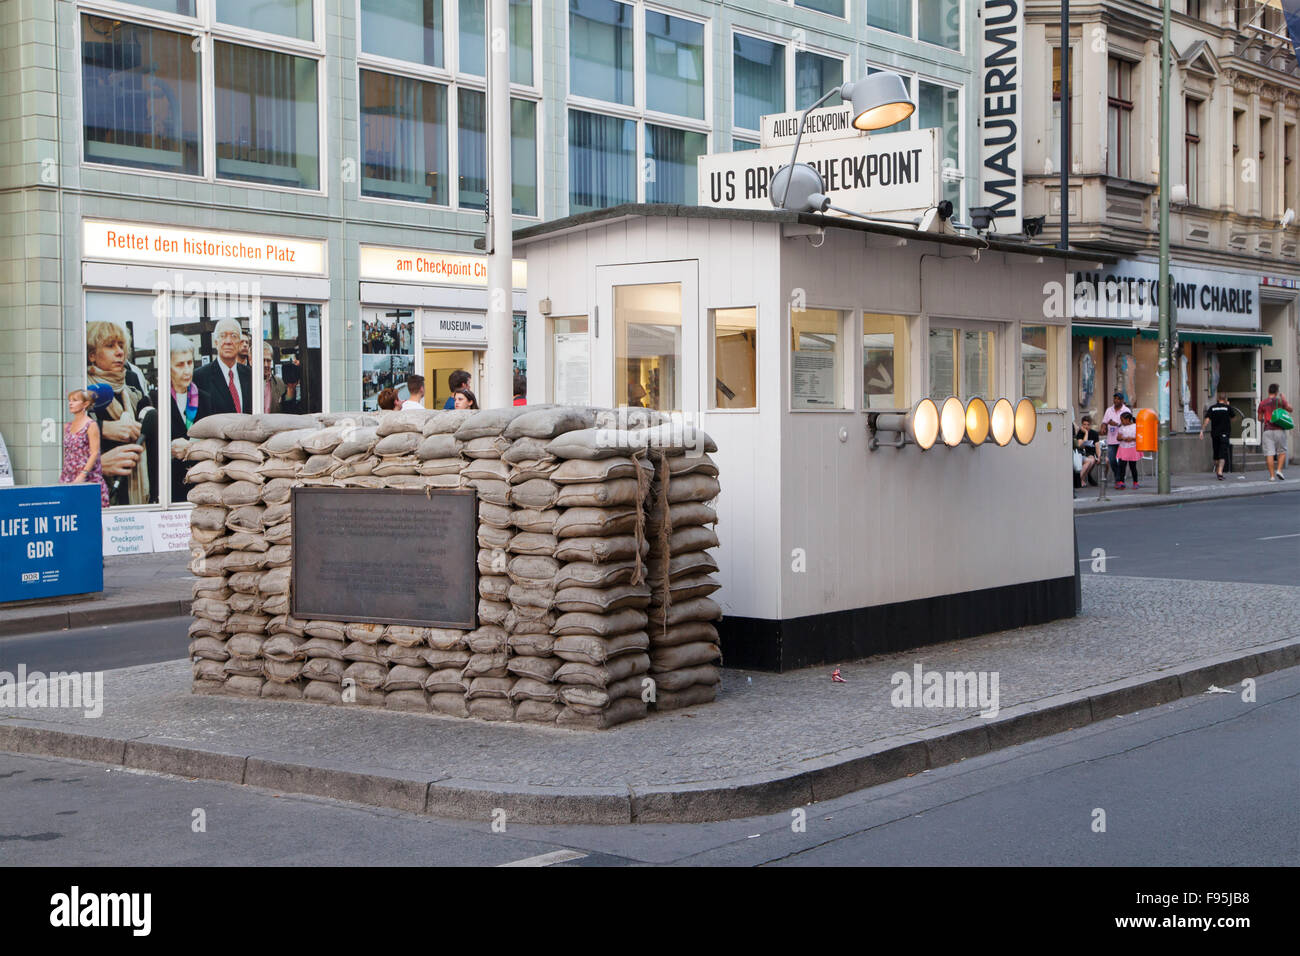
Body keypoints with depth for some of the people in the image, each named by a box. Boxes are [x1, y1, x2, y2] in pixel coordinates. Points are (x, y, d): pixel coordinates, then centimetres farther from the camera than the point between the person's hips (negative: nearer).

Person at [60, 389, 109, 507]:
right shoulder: (67, 427, 15)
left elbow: (95, 453, -11)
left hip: (88, 479, -6)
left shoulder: (91, 425, -5)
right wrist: (63, 473, 13)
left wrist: (82, 475, -19)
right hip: (69, 478, 6)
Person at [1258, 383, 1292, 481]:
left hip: (1267, 430, 1)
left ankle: (1272, 476, -3)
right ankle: (1279, 470, -5)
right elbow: (1291, 409, 12)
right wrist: (1284, 398, 22)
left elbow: (1260, 418, 9)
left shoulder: (1263, 403, 3)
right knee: (1282, 451, 12)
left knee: (1269, 454, -1)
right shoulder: (1281, 401, -1)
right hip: (1279, 430, -1)